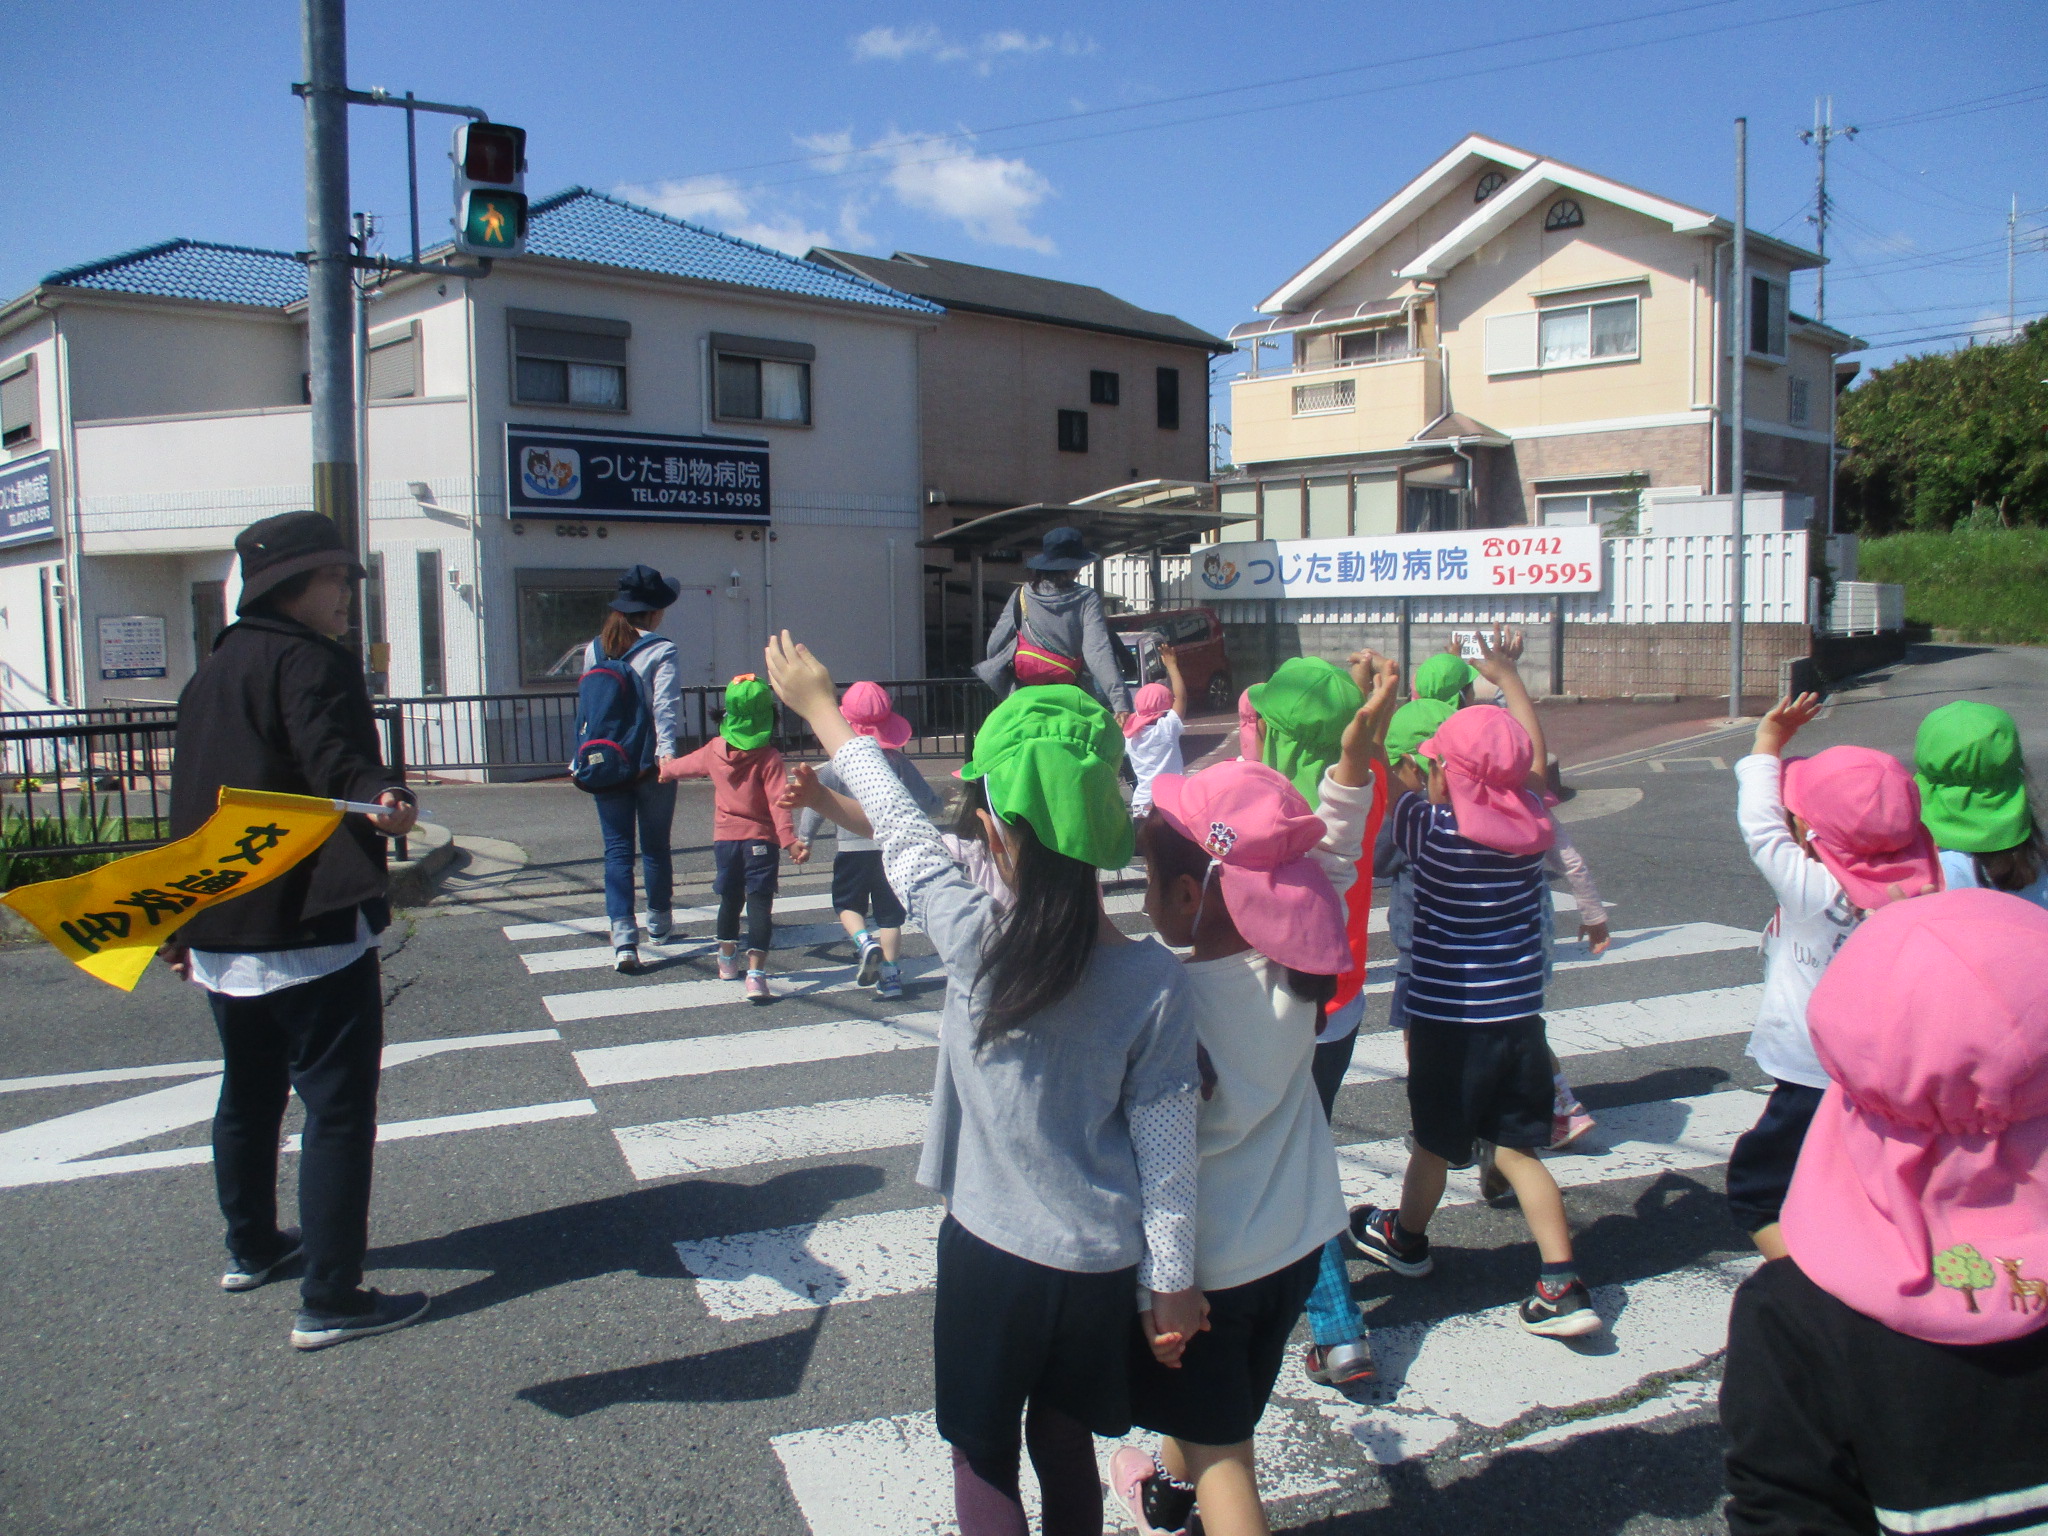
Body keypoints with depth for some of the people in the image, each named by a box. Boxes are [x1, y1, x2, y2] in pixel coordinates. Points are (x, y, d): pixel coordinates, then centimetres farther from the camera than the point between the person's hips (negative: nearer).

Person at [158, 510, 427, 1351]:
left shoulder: (211, 673, 15)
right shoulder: (311, 661, -13)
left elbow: (190, 800, 20)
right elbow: (330, 754, -32)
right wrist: (379, 797, -52)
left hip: (219, 932, 10)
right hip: (311, 930, -10)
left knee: (249, 1094, 24)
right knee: (339, 1106, -4)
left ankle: (252, 1248, 41)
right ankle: (330, 1300, -1)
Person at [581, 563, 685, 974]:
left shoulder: (594, 649, 5)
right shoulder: (661, 651, -10)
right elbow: (666, 707, -21)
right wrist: (666, 751, -30)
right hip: (649, 765, -3)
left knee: (617, 848, 3)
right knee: (656, 846, 14)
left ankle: (623, 937, -10)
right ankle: (659, 922, 31)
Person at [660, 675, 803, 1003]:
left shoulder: (714, 751, 2)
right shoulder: (769, 758, -13)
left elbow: (687, 764, 23)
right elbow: (777, 803, -21)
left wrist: (665, 770, 44)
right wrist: (790, 840, -23)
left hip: (725, 837, 5)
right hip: (760, 840, -5)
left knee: (730, 899, 22)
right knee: (759, 903, -6)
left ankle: (727, 961, 40)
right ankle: (756, 974, -17)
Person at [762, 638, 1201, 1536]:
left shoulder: (974, 943, -20)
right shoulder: (1156, 978, -16)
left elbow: (900, 828, -5)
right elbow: (1166, 1145, -9)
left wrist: (821, 709, 10)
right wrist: (1173, 1282, 6)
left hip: (989, 1250, -2)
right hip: (1102, 1261, 2)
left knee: (983, 1459, 17)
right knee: (1065, 1450, 23)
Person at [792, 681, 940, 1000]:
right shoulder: (897, 762, -3)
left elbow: (816, 802, -6)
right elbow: (925, 801, 0)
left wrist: (805, 837, 7)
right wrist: (939, 803, 23)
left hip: (853, 848, -2)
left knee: (847, 904, 16)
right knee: (890, 914, 9)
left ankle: (864, 941, -11)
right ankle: (890, 974, 10)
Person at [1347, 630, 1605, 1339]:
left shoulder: (1434, 827, -18)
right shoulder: (1532, 822, -2)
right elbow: (1533, 754, 16)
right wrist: (1507, 677, 27)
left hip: (1449, 1019, -4)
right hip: (1519, 1015, 4)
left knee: (1435, 1145, 16)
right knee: (1517, 1150, 12)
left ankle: (1405, 1238, 41)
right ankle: (1562, 1285, 6)